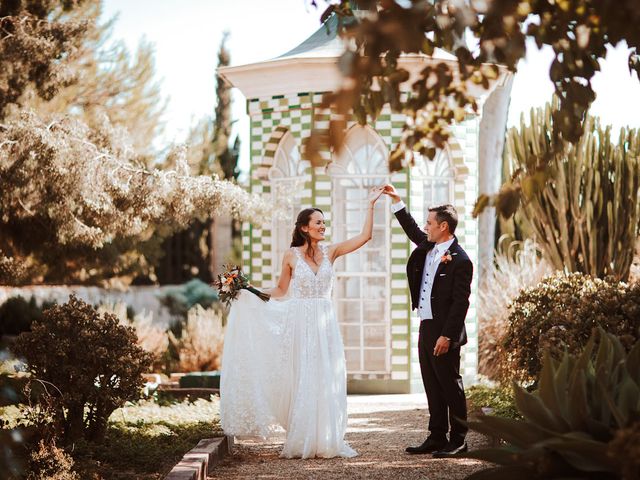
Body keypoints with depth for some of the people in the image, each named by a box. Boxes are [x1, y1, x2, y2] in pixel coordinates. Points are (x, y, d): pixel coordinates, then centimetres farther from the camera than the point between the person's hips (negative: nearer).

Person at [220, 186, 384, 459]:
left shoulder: (330, 252, 5)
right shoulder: (291, 256, 0)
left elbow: (365, 236, 0)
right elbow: (281, 290, 10)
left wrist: (370, 205, -3)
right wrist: (249, 292, 2)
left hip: (325, 324, 2)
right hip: (300, 323, -2)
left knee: (327, 381, 2)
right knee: (302, 380, 0)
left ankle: (327, 440, 10)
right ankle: (301, 443, 7)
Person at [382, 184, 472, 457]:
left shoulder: (460, 260, -15)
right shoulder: (428, 246, 10)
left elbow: (460, 302, -18)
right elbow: (411, 229, 30)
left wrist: (447, 335, -21)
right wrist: (396, 200, 25)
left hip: (444, 332, -9)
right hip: (426, 327, 9)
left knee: (450, 386, -1)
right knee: (432, 388, 12)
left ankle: (458, 440, 5)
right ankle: (436, 438, 19)